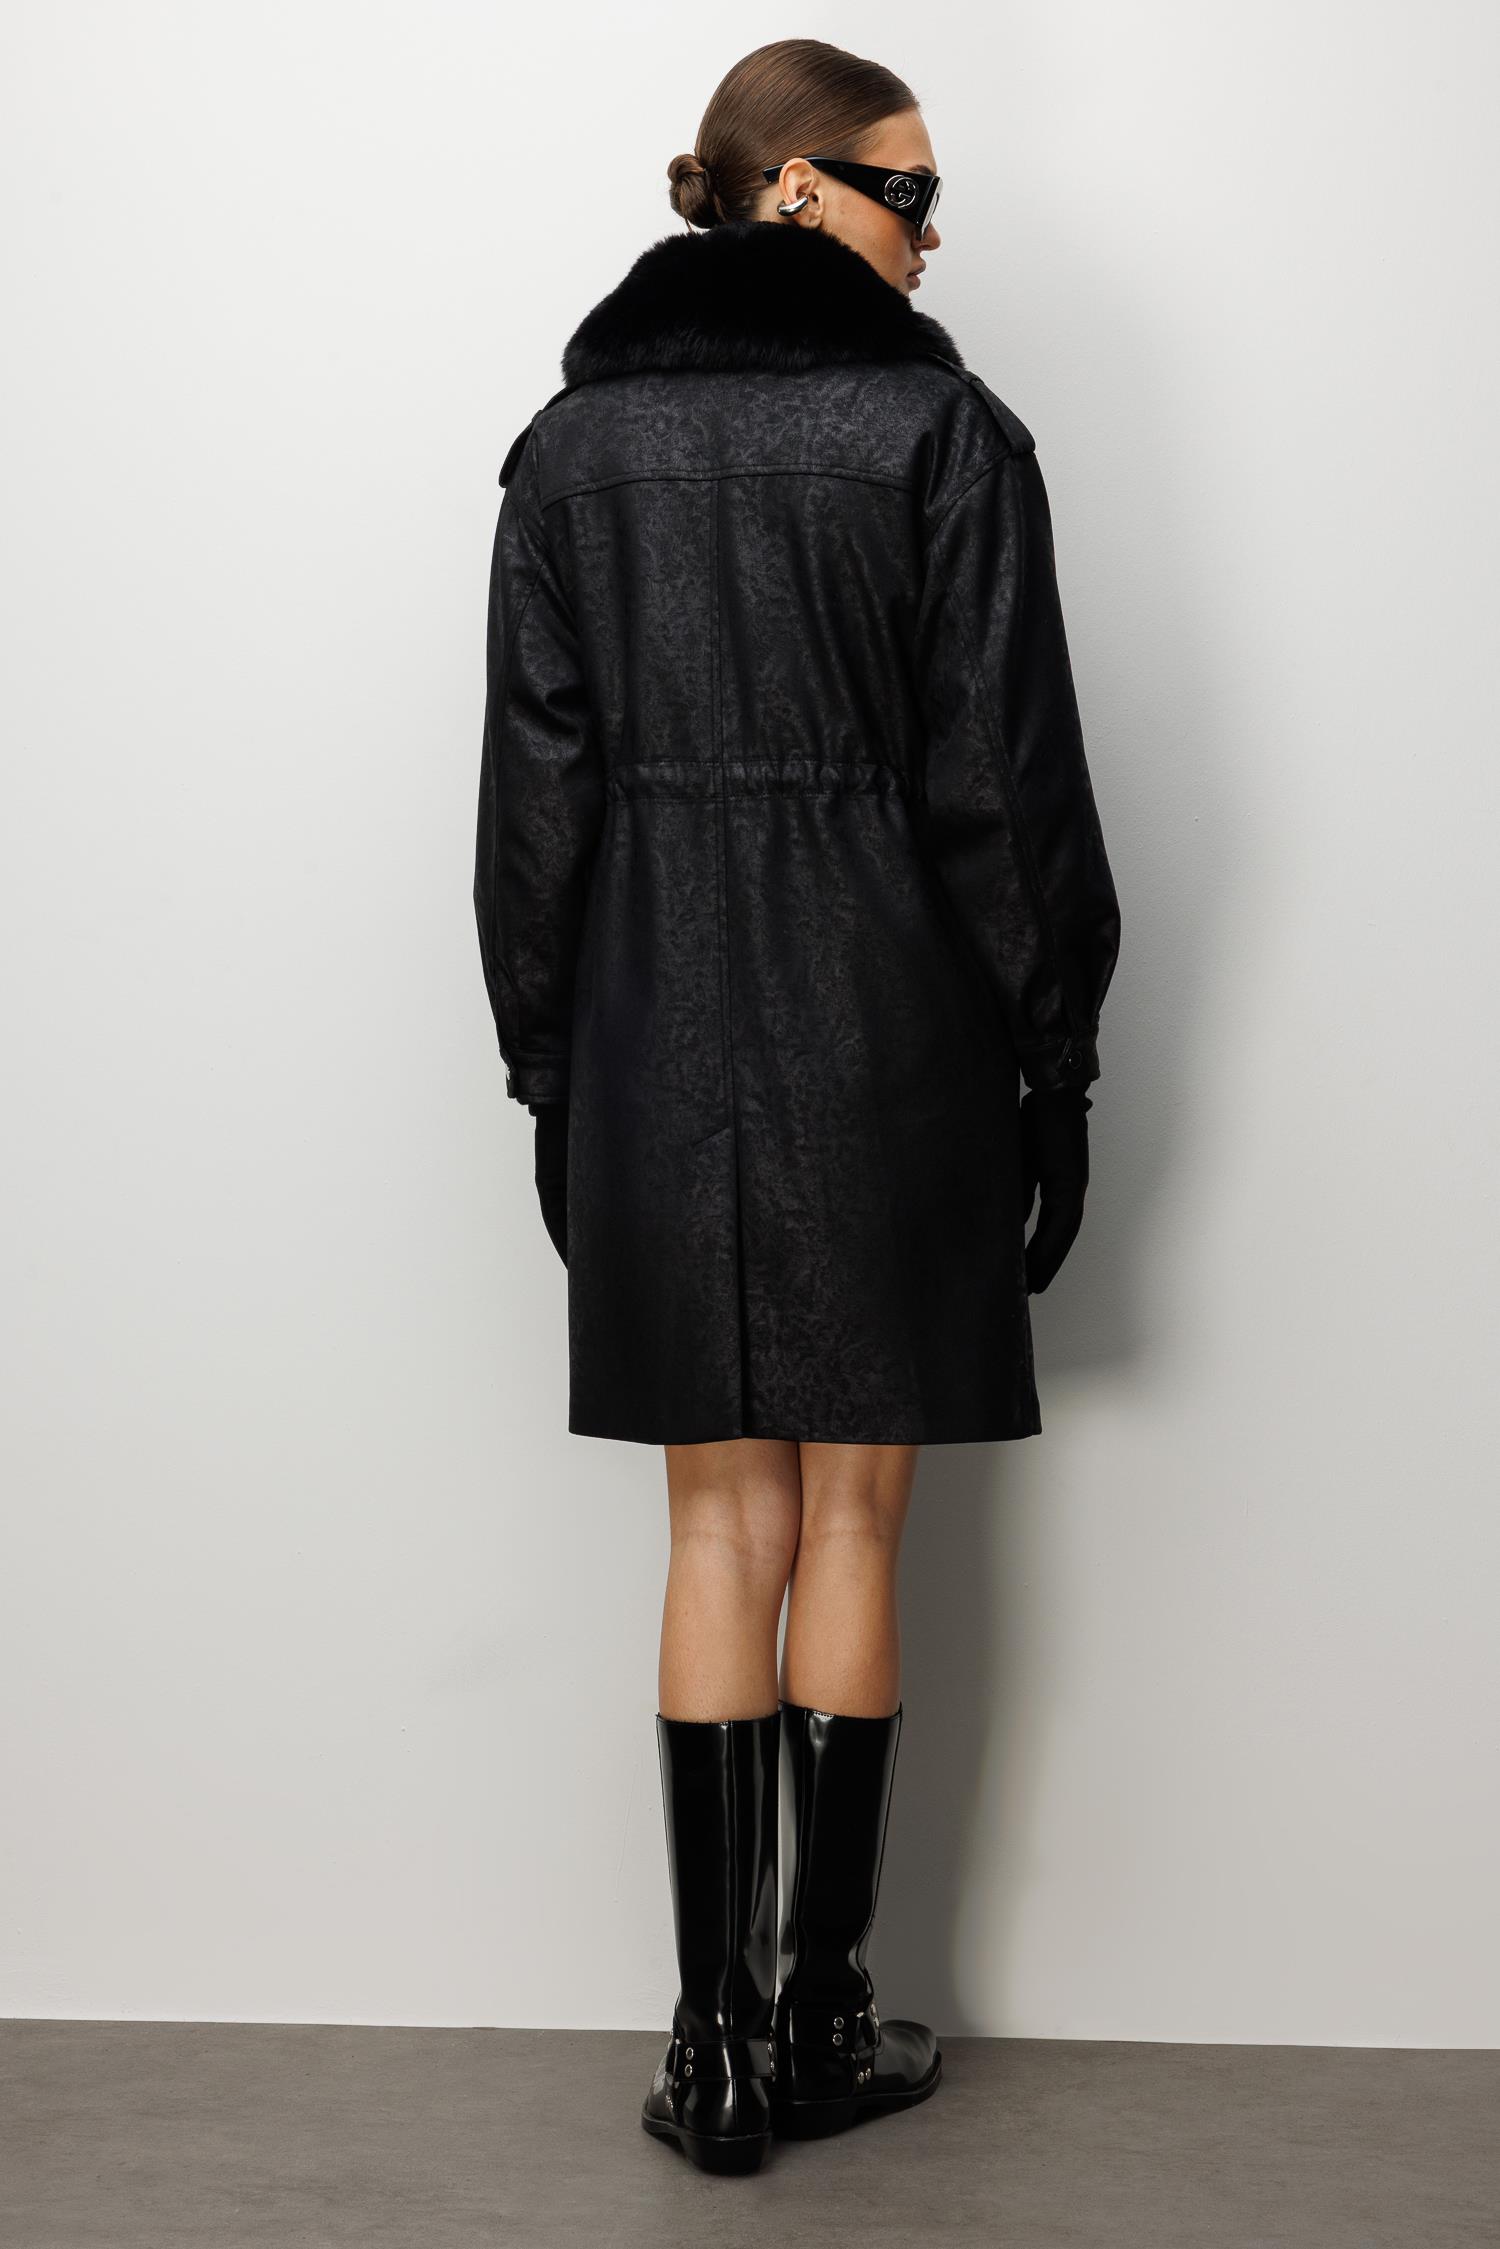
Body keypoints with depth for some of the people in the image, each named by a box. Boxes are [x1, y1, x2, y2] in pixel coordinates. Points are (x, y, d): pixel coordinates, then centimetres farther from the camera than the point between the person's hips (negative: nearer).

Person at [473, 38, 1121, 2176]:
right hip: (889, 1038, -3)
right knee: (850, 1529, 6)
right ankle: (820, 2020, 16)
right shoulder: (944, 433, -5)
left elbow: (533, 784, 5)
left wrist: (550, 1068, 10)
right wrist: (1054, 1067, 1)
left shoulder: (574, 442, 6)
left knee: (720, 1530, 9)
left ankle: (717, 2036, 12)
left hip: (655, 1040, 3)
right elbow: (1008, 784, -7)